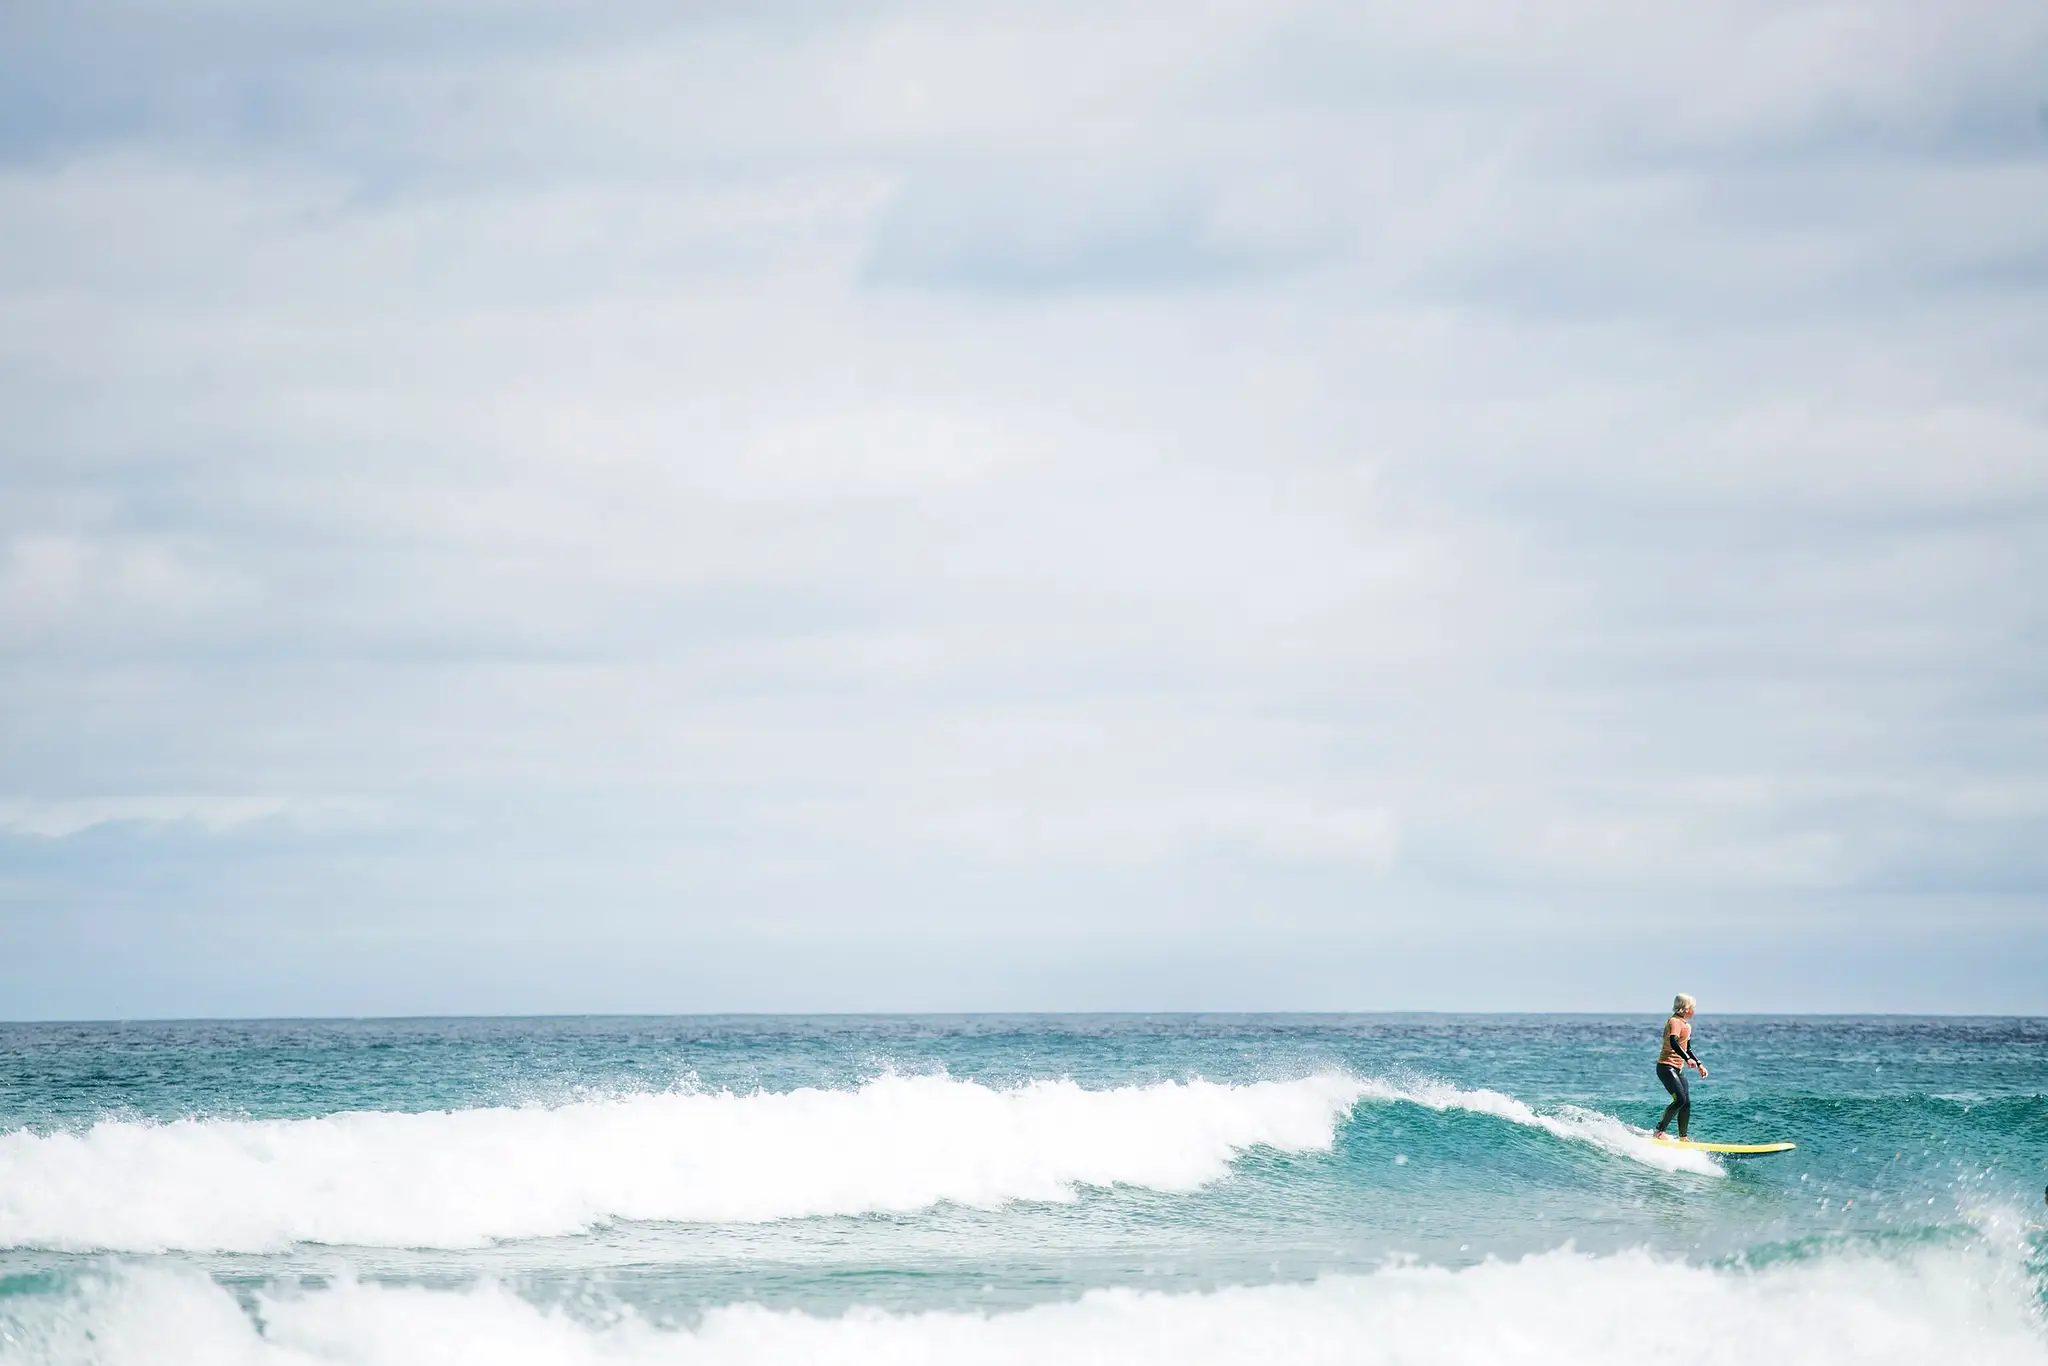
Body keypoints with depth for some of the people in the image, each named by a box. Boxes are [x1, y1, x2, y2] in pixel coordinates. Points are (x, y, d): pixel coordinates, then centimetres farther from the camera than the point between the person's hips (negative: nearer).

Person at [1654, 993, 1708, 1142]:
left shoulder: (1686, 1025, 17)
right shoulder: (1674, 1022, -14)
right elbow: (1673, 1042, -32)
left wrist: (1699, 1065, 25)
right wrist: (1687, 1059, -44)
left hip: (1678, 1069, 10)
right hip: (1666, 1067, -10)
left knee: (1687, 1103, 4)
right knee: (1680, 1099, -20)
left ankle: (1682, 1138, 9)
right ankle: (1659, 1132, -14)